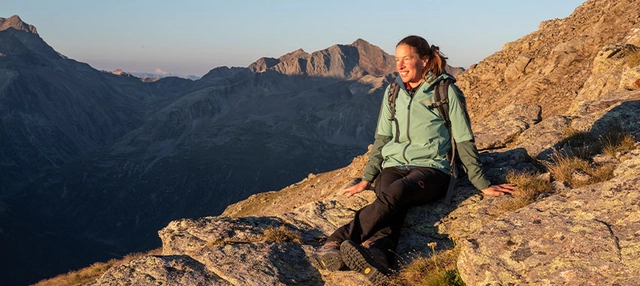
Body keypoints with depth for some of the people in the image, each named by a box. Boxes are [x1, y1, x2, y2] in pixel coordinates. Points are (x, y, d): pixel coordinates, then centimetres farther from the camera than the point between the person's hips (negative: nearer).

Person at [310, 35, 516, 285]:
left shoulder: (446, 91, 0)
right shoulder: (393, 92, 13)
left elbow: (464, 140, 2)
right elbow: (381, 138, 17)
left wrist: (482, 184, 0)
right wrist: (367, 179, 13)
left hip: (431, 168, -3)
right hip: (394, 166, 4)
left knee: (393, 194, -36)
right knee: (391, 208, -31)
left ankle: (338, 242, -46)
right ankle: (376, 254, -58)